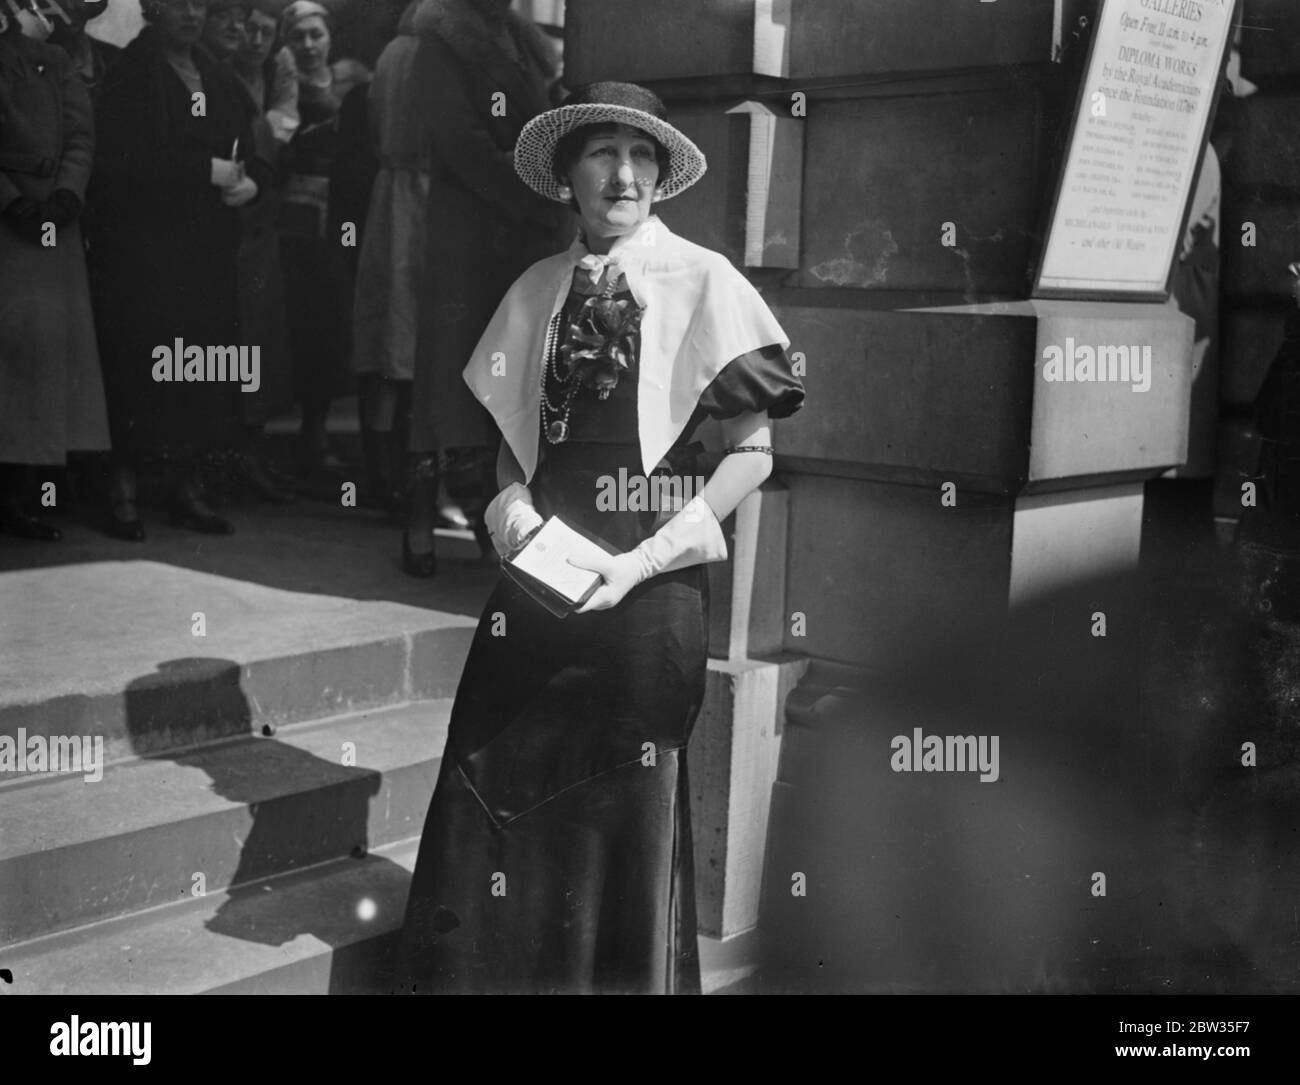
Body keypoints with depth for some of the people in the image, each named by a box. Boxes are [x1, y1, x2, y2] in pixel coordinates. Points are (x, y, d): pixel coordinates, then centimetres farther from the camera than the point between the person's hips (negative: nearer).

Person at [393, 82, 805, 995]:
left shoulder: (701, 280, -4)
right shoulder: (537, 289, 9)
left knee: (625, 809, 5)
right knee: (492, 794, 3)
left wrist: (644, 560, -12)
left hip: (646, 585, -3)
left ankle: (627, 973, 25)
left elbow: (752, 452, -5)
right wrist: (512, 499, -4)